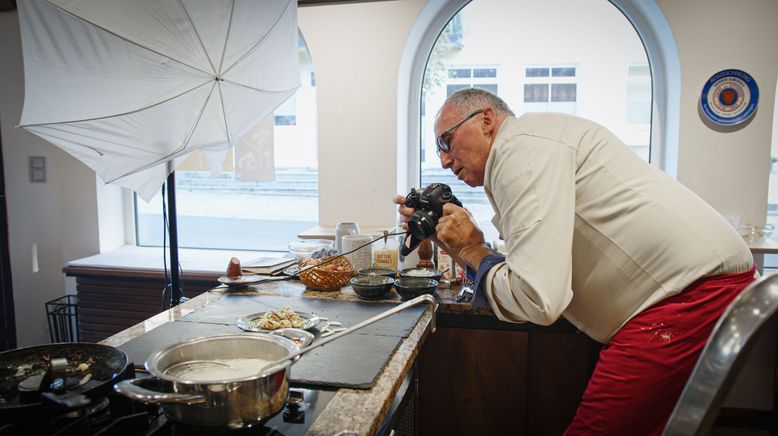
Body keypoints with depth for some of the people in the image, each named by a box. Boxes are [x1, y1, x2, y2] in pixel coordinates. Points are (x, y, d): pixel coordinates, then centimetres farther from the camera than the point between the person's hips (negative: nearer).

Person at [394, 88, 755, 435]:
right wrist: (454, 245, 8)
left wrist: (473, 252, -6)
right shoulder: (532, 143, 19)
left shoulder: (520, 145, -13)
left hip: (695, 293, -10)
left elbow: (538, 300, -22)